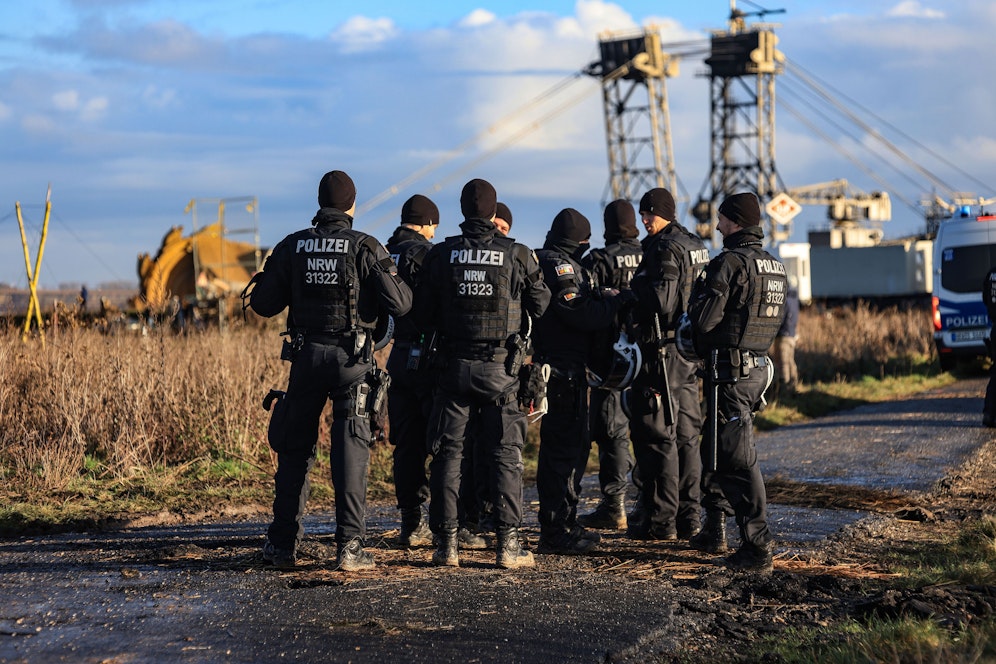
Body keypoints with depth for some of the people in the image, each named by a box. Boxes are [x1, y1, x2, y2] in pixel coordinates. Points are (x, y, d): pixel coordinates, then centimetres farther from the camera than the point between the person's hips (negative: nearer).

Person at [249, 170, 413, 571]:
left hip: (305, 356, 3)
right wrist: (399, 283, 11)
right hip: (352, 358, -3)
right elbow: (399, 305, -11)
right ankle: (349, 545, -4)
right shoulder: (364, 247, -7)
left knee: (294, 449, 14)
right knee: (351, 450, 1)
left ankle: (282, 544, 19)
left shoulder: (291, 247, 2)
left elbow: (263, 305, 5)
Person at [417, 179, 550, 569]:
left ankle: (446, 543, 8)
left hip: (454, 365, 1)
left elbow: (423, 310, 4)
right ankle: (508, 544, 0)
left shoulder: (441, 254, -2)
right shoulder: (516, 255, -6)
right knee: (505, 455, 4)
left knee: (447, 452, 8)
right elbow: (540, 305, 4)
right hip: (500, 367, -1)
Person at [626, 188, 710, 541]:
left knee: (657, 436, -4)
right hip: (691, 350, 10)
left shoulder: (664, 248, -14)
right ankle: (689, 518, 16)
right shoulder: (696, 246, 15)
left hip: (663, 350, -10)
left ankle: (661, 521, -2)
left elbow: (660, 302, -23)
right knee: (686, 436, 12)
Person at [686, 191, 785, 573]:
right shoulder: (775, 266, 12)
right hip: (759, 366, 9)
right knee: (716, 448, 21)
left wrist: (700, 291, 1)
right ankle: (715, 531, 29)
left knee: (737, 457, -7)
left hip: (729, 369, -9)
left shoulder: (730, 262, -15)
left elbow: (704, 319, -18)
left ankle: (758, 548, -8)